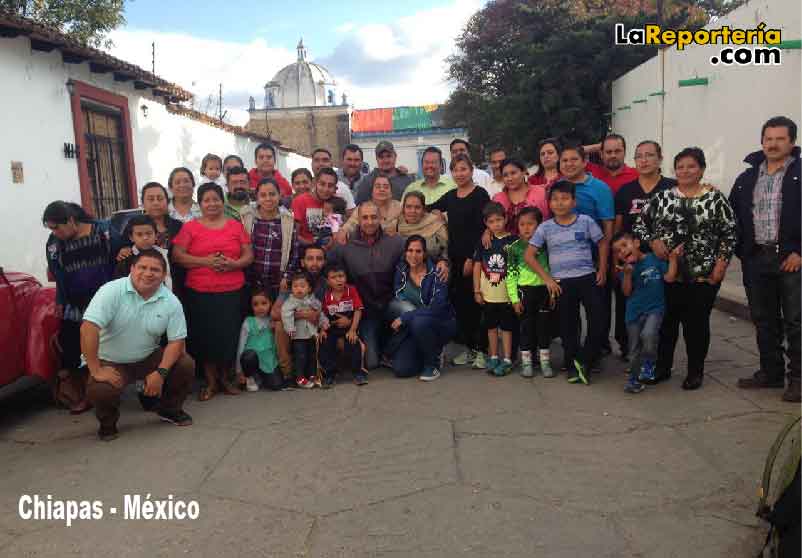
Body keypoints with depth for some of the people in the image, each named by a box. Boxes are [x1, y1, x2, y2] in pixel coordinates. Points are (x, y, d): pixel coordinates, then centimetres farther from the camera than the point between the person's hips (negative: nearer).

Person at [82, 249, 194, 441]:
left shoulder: (171, 302, -8)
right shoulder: (112, 291, -20)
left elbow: (176, 341, -6)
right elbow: (89, 328, -27)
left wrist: (161, 373, -20)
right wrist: (96, 371, -29)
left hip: (148, 358, 4)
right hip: (110, 362, -3)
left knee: (186, 365, -15)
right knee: (99, 391, -31)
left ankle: (169, 409, 14)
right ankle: (107, 422, 7)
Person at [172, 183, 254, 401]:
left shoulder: (236, 226, 9)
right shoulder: (190, 227, 5)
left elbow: (249, 255, 8)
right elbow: (177, 255, -2)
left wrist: (234, 264, -12)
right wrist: (205, 261, -15)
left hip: (232, 292, 1)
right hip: (199, 293, -1)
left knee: (229, 334, 1)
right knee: (205, 336, 3)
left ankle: (225, 377, 22)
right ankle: (211, 381, 19)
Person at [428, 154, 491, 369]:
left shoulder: (480, 194, -5)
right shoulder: (450, 196, 13)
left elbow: (482, 228, -12)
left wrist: (472, 258, -16)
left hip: (473, 257, -6)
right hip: (455, 257, 6)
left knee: (476, 302, -4)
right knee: (460, 302, 8)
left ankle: (480, 349, 5)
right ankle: (468, 347, 18)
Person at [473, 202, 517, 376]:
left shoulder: (513, 241, -4)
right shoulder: (484, 242, 3)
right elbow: (477, 267, 6)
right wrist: (477, 291, 2)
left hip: (507, 294, -3)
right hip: (488, 294, 3)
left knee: (506, 327, 5)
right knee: (491, 326, 14)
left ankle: (507, 360, 13)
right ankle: (493, 357, 26)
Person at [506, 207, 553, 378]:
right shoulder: (514, 247, -2)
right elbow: (511, 274, -3)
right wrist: (514, 298, -7)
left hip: (544, 289, 1)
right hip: (524, 290, -1)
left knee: (544, 325, 8)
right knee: (526, 326, 6)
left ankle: (545, 361, 18)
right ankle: (526, 362, 16)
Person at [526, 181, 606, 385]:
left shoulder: (586, 221, -1)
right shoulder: (545, 227, -1)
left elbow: (602, 243, 10)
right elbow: (529, 255, -1)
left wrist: (602, 269, 3)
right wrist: (547, 278, -6)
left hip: (587, 278, 0)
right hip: (561, 282, 0)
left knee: (597, 320, -8)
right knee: (567, 325, 8)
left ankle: (584, 360, 10)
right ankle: (572, 365, 22)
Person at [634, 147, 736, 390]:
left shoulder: (716, 199, 0)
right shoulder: (662, 197, 5)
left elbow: (729, 233, 0)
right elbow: (640, 224, 8)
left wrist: (721, 264, -8)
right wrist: (653, 241, -8)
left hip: (704, 275, -2)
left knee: (697, 323, 6)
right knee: (665, 321, 8)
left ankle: (695, 372, 21)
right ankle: (662, 367, 23)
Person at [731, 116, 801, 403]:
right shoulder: (746, 179, 13)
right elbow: (734, 217, 14)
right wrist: (741, 251, 4)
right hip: (756, 260, 5)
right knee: (764, 320, 12)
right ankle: (771, 372, 25)